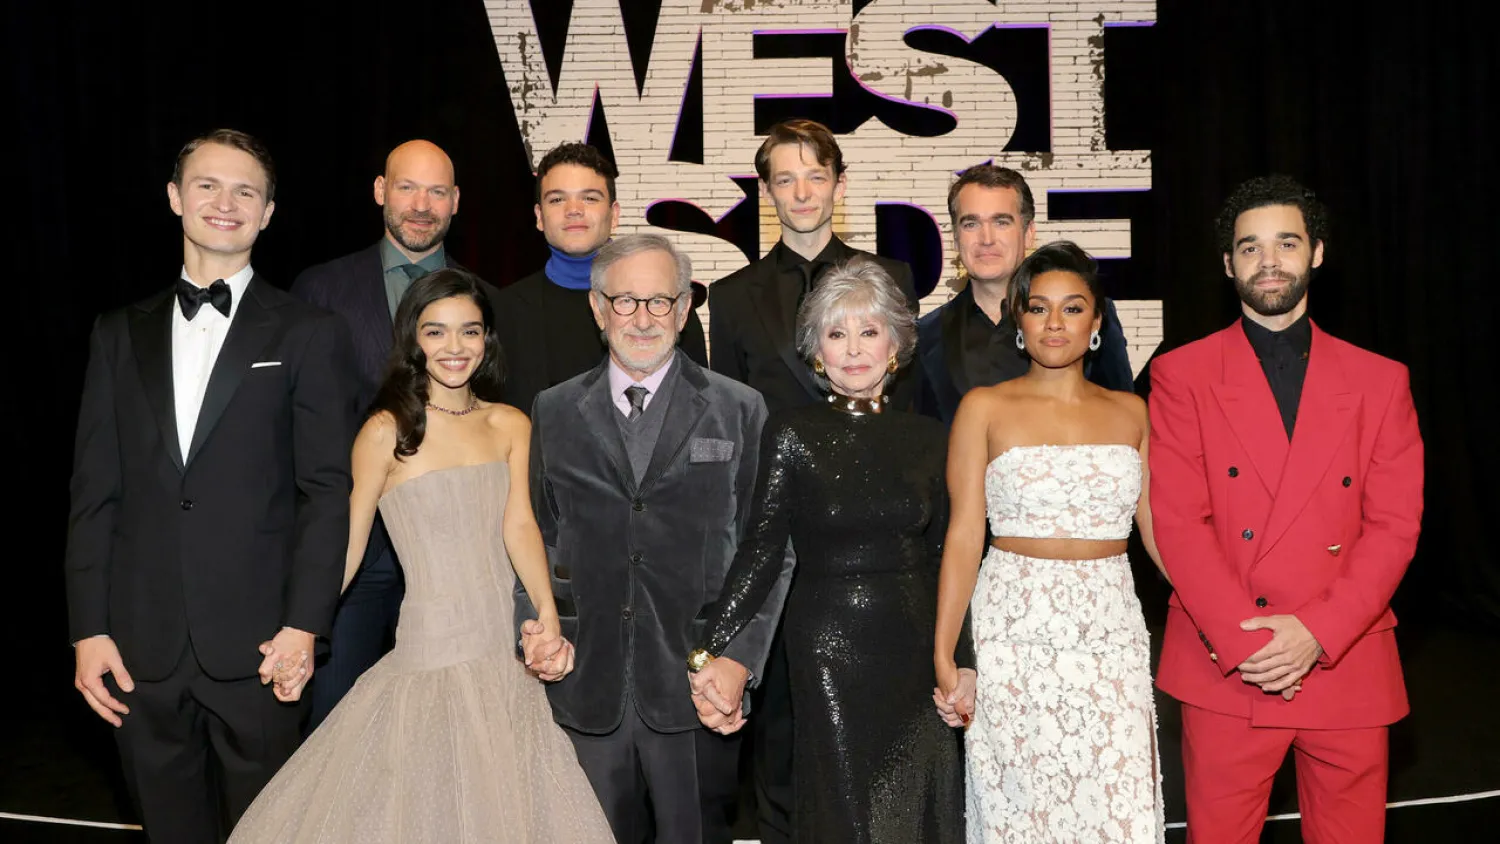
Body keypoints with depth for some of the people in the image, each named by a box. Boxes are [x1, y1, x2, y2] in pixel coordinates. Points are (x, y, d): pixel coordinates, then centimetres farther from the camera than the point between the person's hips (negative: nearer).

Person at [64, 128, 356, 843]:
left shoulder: (309, 335, 0)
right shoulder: (121, 334, 10)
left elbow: (327, 489, -4)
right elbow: (94, 493, 8)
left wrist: (304, 624, -11)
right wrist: (88, 630, 2)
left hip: (255, 646, -3)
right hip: (141, 649, 3)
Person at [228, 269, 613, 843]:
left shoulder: (511, 426, 5)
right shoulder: (387, 430, -6)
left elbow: (519, 525, -5)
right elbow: (346, 546, -3)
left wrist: (547, 614, -19)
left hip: (508, 648, 4)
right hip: (431, 650, -4)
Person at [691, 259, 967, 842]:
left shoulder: (927, 439, 5)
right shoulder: (793, 433, -4)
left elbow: (942, 558, 8)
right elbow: (761, 549, -9)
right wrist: (716, 652, -19)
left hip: (915, 651, 3)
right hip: (828, 649, -3)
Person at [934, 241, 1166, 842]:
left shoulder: (1130, 412, 10)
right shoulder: (985, 408, 1)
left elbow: (1159, 528, 11)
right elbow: (964, 534, -3)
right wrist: (944, 661, -7)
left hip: (1113, 638, 2)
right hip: (1017, 635, -2)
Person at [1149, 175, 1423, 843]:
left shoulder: (1379, 380, 6)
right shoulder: (1182, 375, 0)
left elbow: (1395, 525, 0)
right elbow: (1176, 521, -6)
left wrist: (1318, 632, -12)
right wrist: (1244, 640, -14)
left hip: (1348, 668, 2)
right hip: (1222, 669, -1)